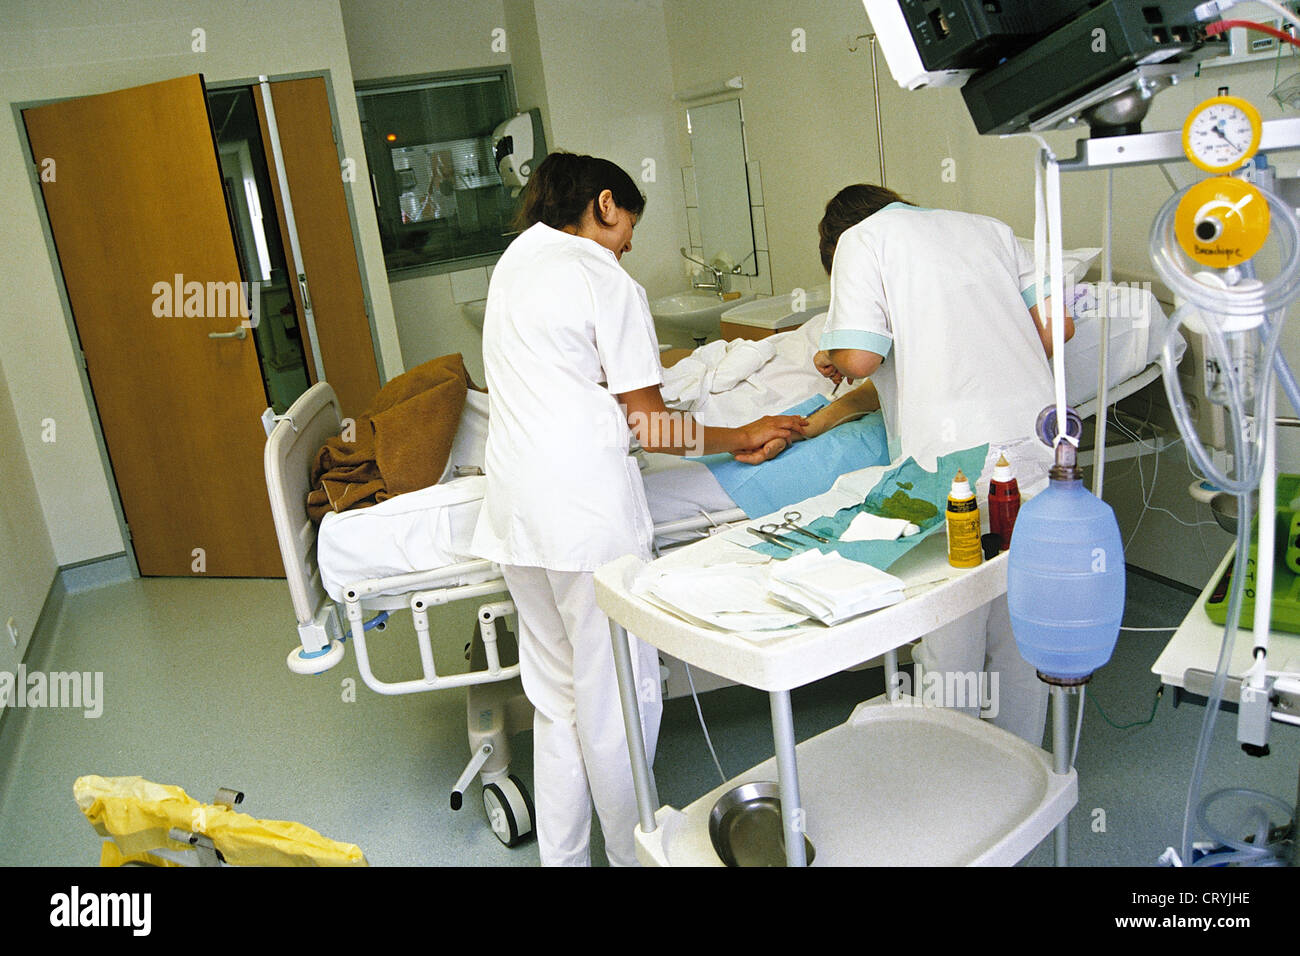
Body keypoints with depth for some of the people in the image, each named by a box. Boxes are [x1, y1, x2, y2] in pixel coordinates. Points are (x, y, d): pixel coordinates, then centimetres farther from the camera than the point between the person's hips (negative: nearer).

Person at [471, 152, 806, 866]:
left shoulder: (515, 258, 15)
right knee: (618, 698, 6)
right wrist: (741, 439, 7)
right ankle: (634, 853, 21)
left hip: (515, 509, 8)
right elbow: (652, 427, -5)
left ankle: (562, 855, 28)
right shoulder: (609, 284, -8)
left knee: (555, 693, 17)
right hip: (588, 510, -8)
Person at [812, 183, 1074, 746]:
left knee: (951, 630, 6)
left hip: (955, 452, -6)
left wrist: (830, 360, 15)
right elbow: (1058, 325, 14)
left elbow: (859, 358, -7)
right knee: (1024, 617, 17)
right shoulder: (989, 228, 22)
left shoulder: (861, 238, 6)